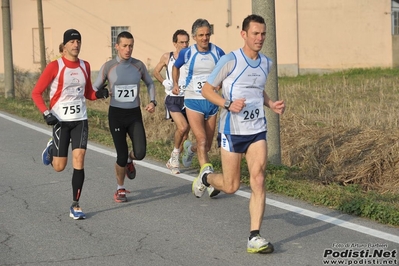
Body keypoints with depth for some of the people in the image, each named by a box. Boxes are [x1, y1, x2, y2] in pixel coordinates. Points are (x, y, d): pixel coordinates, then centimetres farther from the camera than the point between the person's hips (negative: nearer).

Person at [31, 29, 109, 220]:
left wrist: (99, 94, -4)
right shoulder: (55, 66, -9)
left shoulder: (85, 66, 6)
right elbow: (36, 93, -6)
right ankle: (51, 148, 40)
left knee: (79, 161, -9)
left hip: (80, 120, 3)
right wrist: (46, 113, -19)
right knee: (59, 166, 3)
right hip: (60, 120, -3)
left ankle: (75, 206, 0)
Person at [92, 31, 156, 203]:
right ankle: (120, 189, 21)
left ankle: (130, 159, 27)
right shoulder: (108, 67, -5)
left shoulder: (138, 65, 1)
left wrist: (152, 101, 3)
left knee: (140, 153, -12)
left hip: (135, 114, 2)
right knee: (121, 155, -4)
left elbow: (149, 83, 18)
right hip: (116, 114, -2)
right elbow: (95, 88, 4)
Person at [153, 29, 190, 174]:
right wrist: (164, 82, -4)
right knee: (182, 127, -23)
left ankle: (172, 162, 25)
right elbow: (155, 72, 13)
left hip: (187, 98, 3)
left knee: (185, 133, 7)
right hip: (173, 99, -3)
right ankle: (175, 154, 2)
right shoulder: (167, 57, -1)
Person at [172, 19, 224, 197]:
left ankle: (190, 149, 48)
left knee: (207, 145, 12)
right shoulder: (186, 53, -3)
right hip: (193, 102, -3)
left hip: (212, 102, 3)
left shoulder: (218, 53, -1)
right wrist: (175, 84, 16)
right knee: (202, 142, -16)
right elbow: (176, 67, 19)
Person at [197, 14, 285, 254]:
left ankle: (255, 238, -8)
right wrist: (228, 104, -22)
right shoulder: (230, 61, -10)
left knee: (258, 179, -11)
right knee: (231, 186, 4)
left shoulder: (266, 63, 7)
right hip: (232, 131, -4)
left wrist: (272, 105, 5)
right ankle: (206, 176, 39)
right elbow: (207, 89, -6)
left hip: (257, 131, 4)